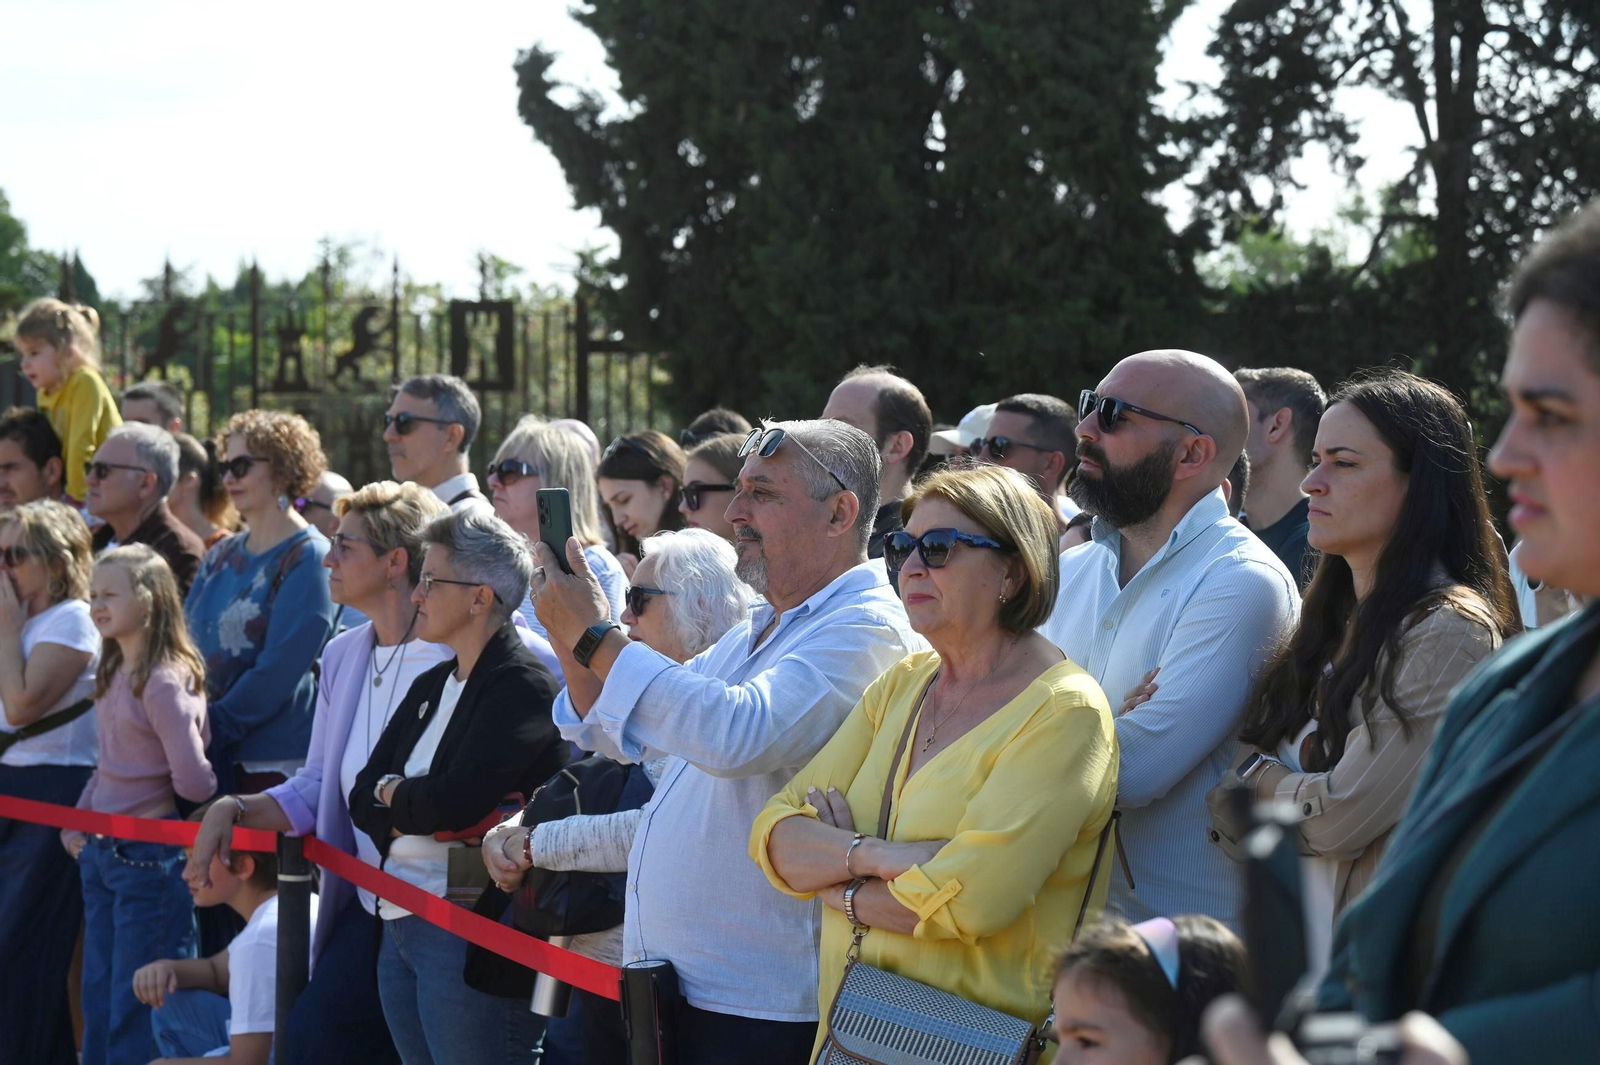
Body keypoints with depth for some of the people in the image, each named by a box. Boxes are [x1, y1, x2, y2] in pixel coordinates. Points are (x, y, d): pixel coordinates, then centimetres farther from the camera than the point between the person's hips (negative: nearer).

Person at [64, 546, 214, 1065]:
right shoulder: (113, 675, 10)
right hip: (101, 851, 9)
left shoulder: (166, 681, -18)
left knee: (135, 1007, -2)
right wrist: (76, 822, 11)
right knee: (99, 1000, 14)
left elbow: (193, 781, -21)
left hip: (148, 854, -9)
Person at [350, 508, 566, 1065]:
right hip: (400, 927, 9)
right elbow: (362, 800, 11)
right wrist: (416, 808, -10)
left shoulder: (522, 687, -11)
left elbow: (453, 802, -21)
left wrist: (392, 794, -2)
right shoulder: (432, 686, 16)